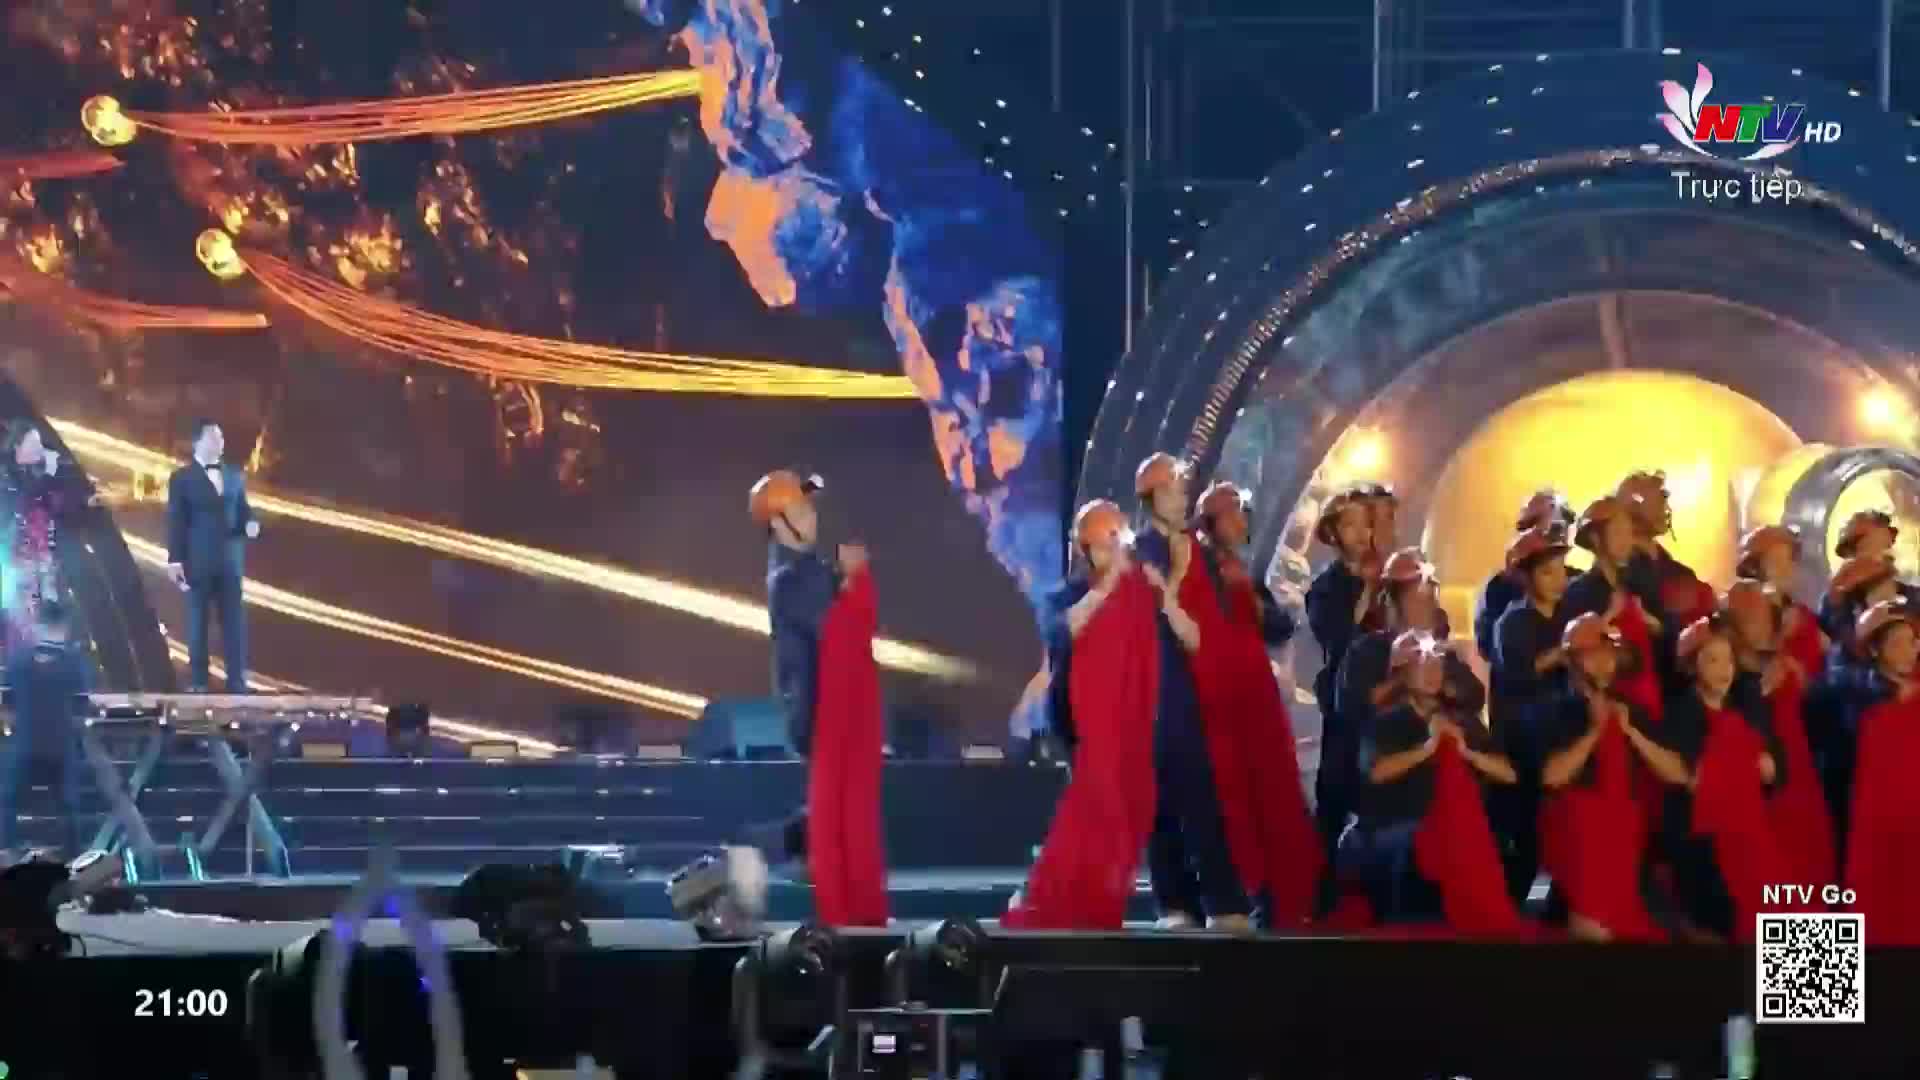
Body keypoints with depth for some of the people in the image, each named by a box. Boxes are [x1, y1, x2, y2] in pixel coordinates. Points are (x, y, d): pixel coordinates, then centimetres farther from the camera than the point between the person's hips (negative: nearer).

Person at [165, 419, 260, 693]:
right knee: (197, 623, 1)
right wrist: (174, 560, -12)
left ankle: (237, 683, 4)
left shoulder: (235, 476, 13)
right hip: (198, 563, -4)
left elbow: (242, 511, 17)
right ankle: (197, 683, 5)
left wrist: (250, 524, -7)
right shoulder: (182, 478, 0)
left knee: (235, 623, 2)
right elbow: (176, 521, -5)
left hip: (230, 562, 4)